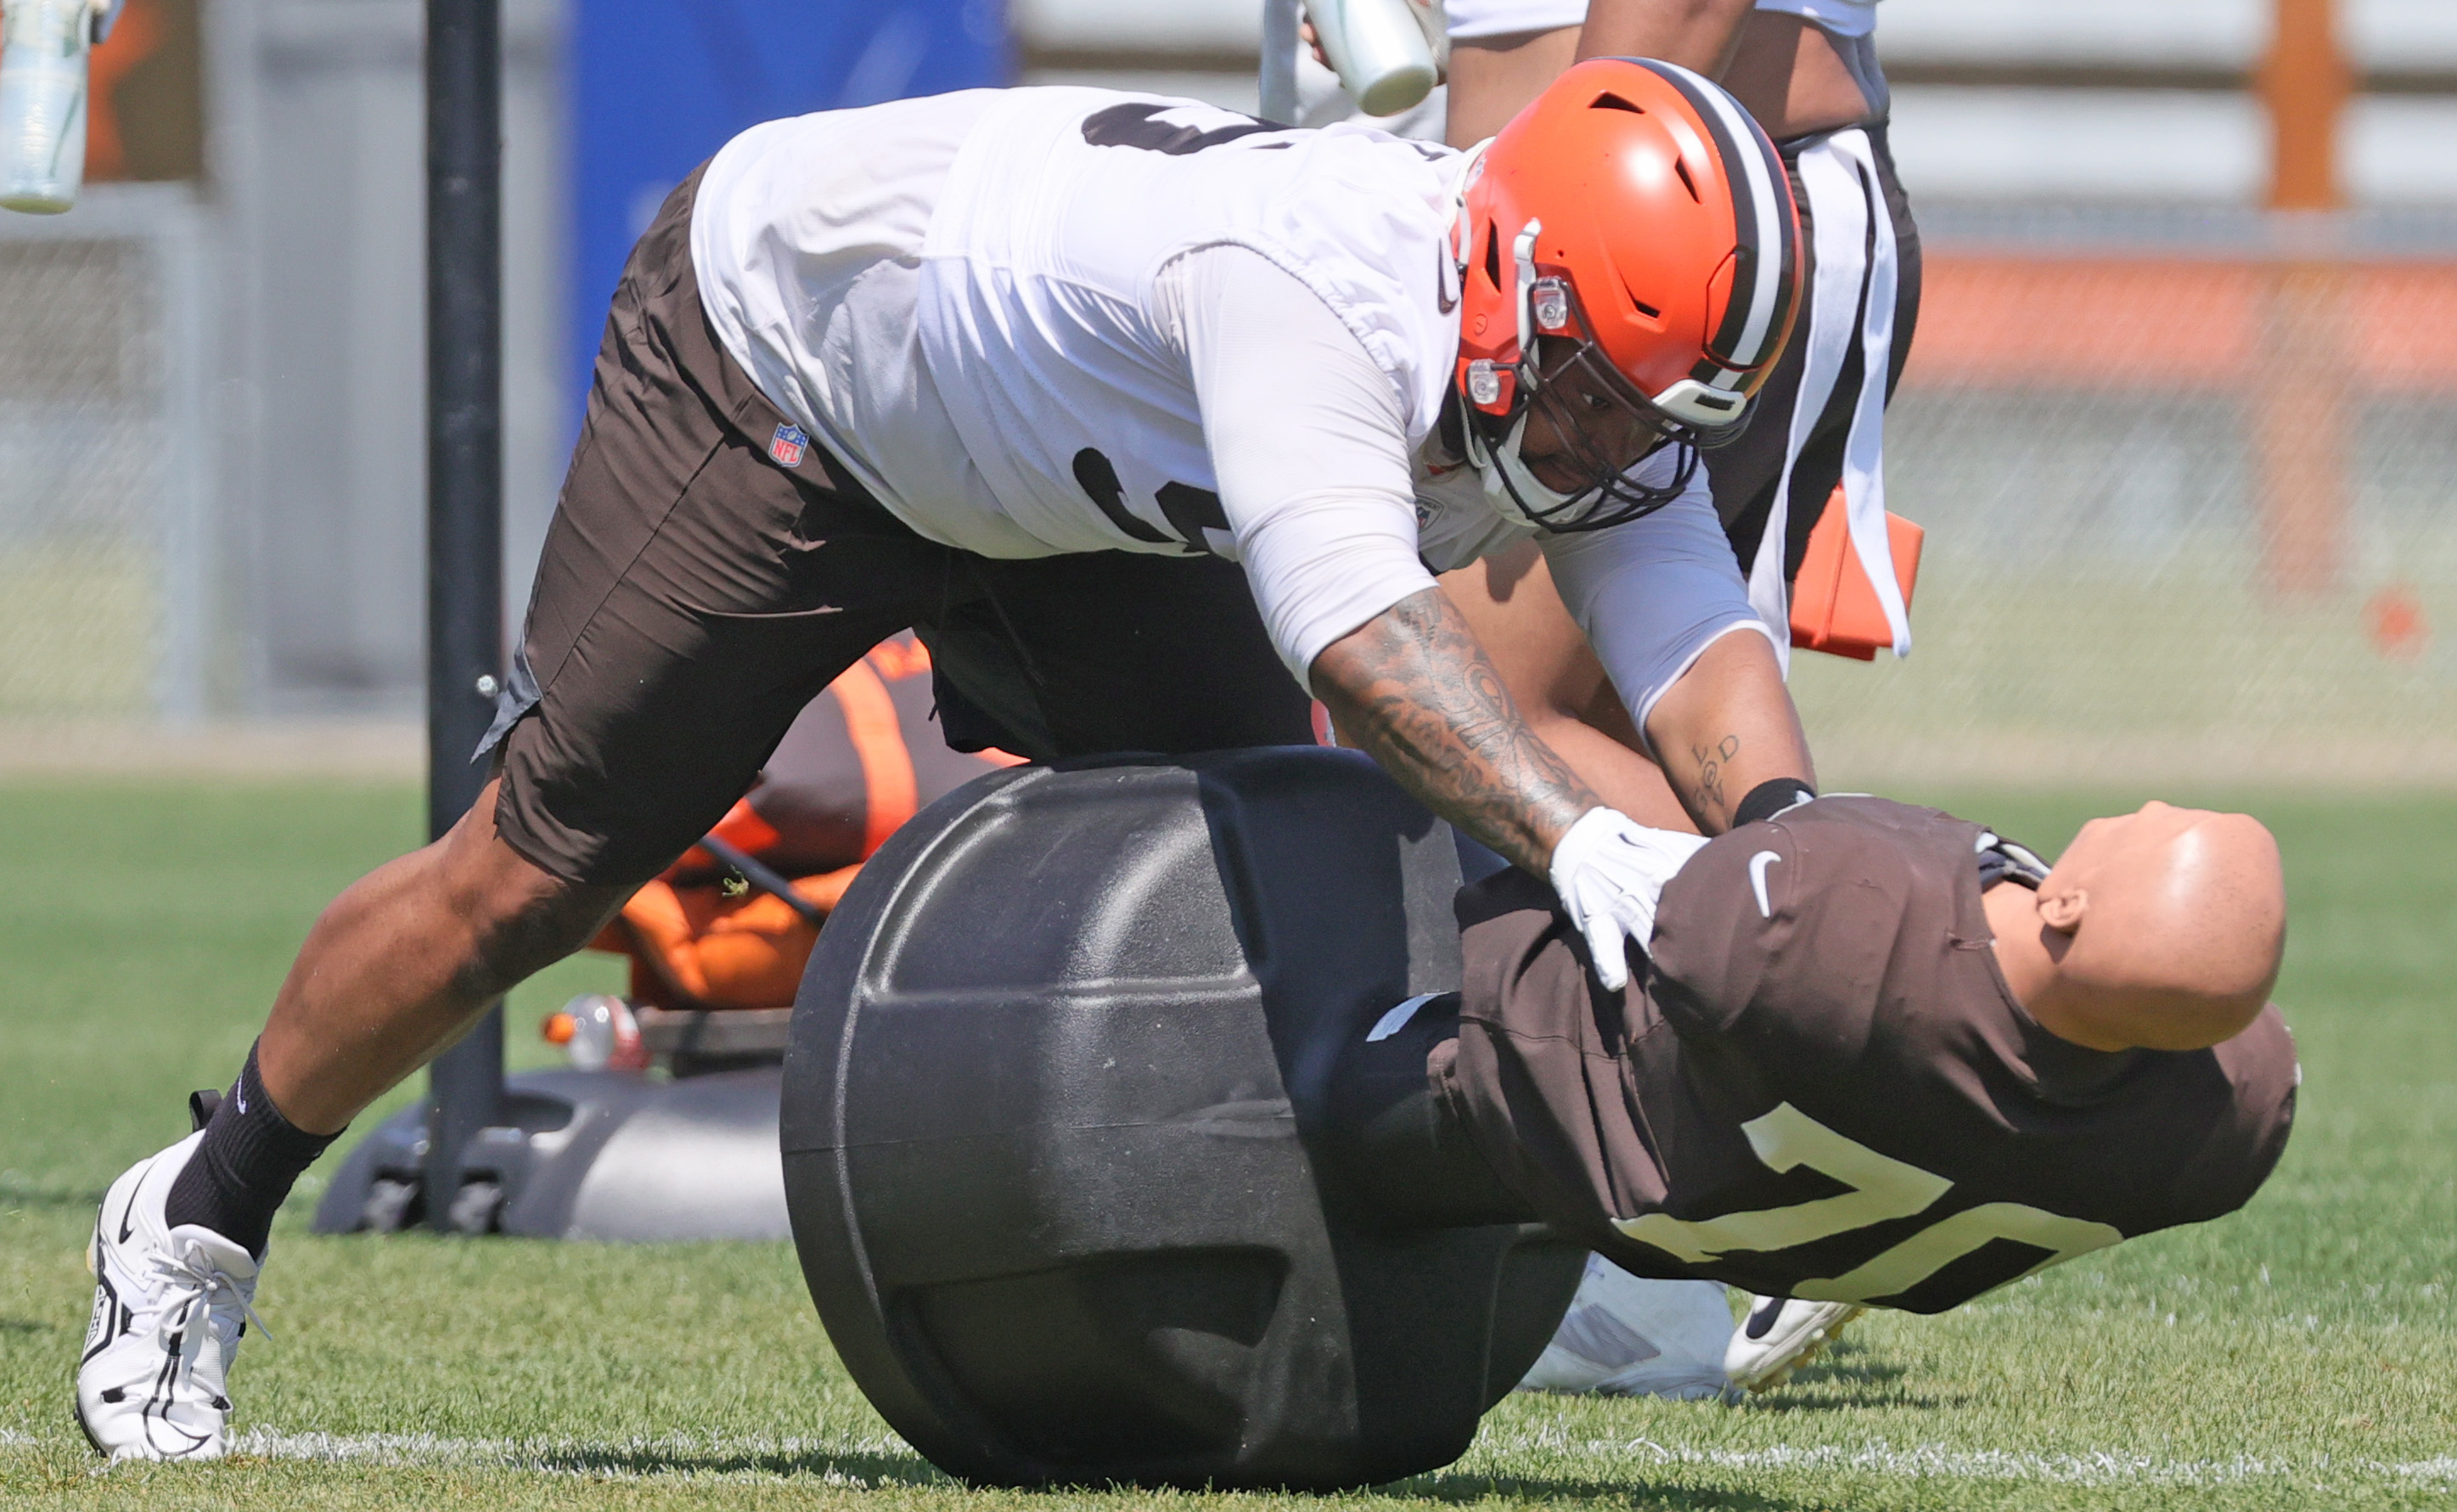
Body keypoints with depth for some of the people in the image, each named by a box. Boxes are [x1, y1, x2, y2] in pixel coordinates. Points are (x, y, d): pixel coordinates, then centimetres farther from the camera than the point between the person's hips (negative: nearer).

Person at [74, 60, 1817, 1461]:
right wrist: (1586, 843, -73)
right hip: (781, 355, -7)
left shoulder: (1604, 400, -22)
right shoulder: (1308, 291, -46)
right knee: (528, 879, 2)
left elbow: (1704, 645, -31)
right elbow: (1355, 619, -60)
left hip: (1069, 490, 7)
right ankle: (203, 1218, 24)